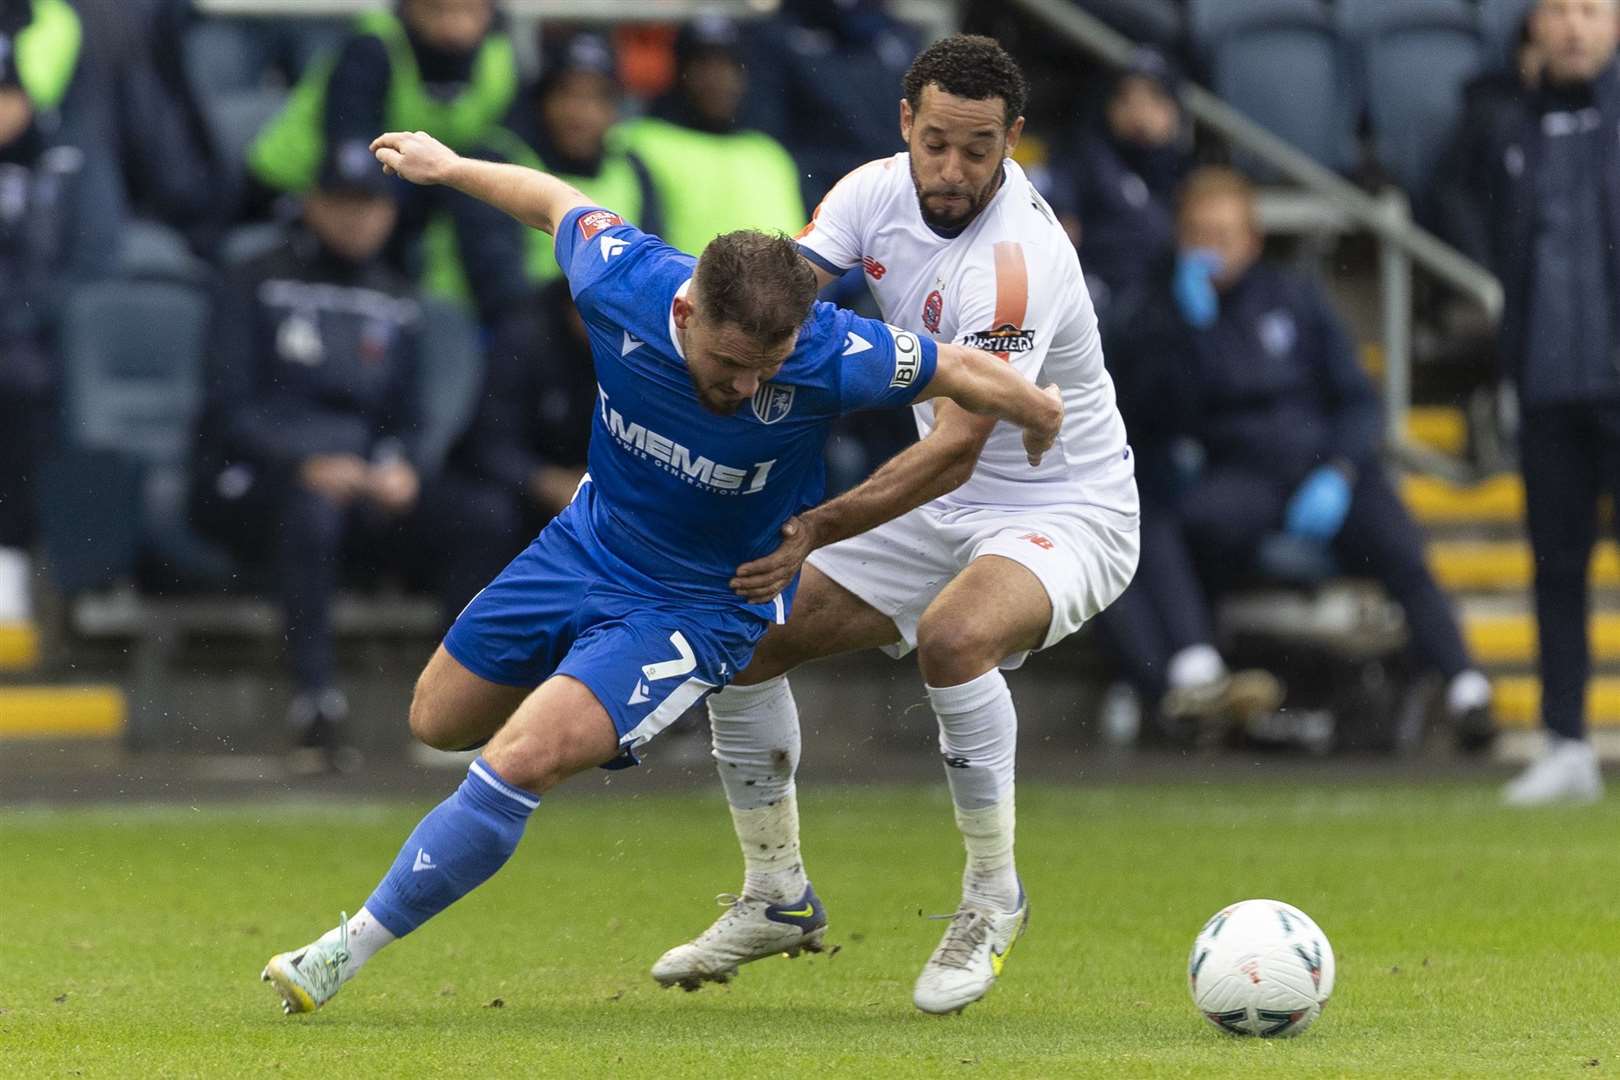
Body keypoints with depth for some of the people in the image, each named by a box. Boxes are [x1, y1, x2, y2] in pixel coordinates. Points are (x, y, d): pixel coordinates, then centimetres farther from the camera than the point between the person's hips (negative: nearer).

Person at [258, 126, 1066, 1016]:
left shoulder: (829, 357, -34)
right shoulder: (622, 282, -26)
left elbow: (959, 373, -15)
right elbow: (558, 202, -4)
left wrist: (1034, 411, 4)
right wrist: (446, 166, 12)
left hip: (702, 604, -5)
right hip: (587, 543, 5)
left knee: (518, 761, -22)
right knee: (438, 722, 21)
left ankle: (351, 950, -7)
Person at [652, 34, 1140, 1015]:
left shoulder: (1020, 261, -30)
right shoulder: (877, 194, -7)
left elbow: (956, 450, -35)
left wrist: (815, 532, -43)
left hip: (1065, 513, -8)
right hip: (944, 506, 8)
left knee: (952, 635, -37)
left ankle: (994, 897, -18)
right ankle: (776, 896, 16)